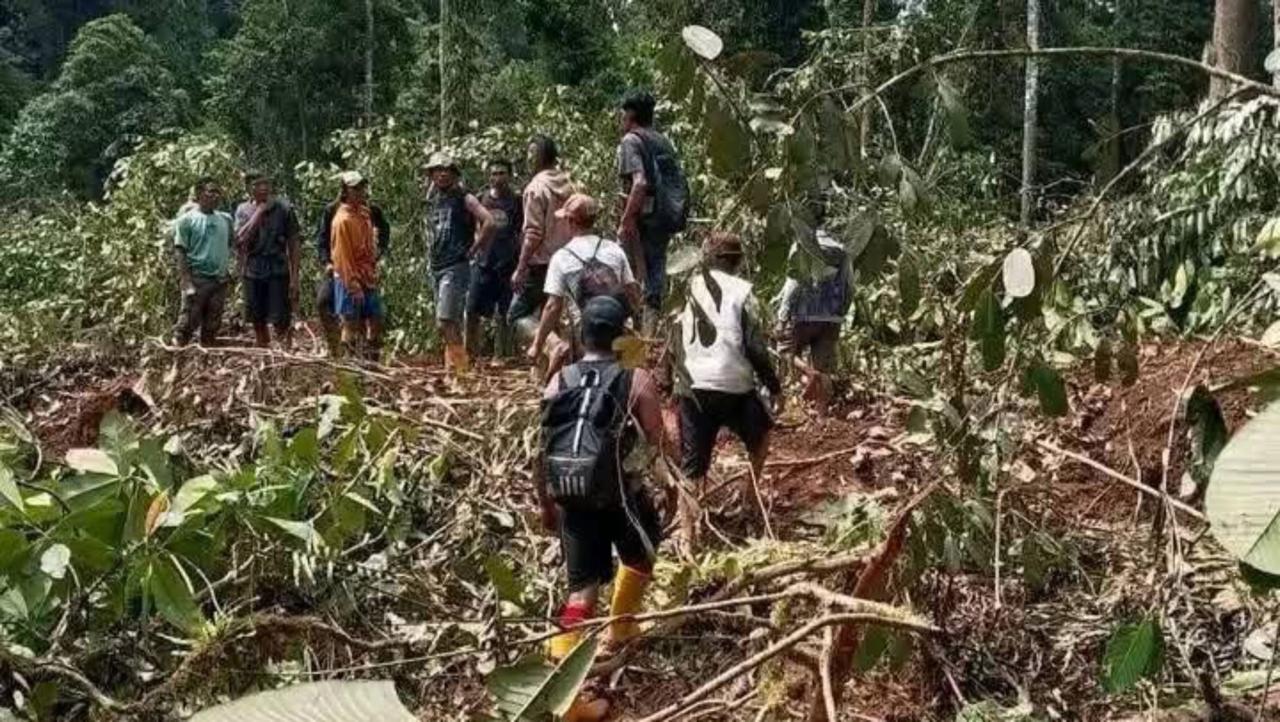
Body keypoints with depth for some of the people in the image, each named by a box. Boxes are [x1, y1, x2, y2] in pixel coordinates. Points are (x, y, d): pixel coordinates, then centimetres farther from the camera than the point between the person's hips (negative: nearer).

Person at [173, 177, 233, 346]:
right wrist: (187, 283, -15)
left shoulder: (225, 220, 11)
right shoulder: (187, 220, -4)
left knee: (212, 328, 10)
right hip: (197, 279, -5)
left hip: (220, 280, 5)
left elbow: (231, 246, 16)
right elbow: (179, 252, -8)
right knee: (187, 324, -7)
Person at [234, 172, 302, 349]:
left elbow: (294, 244, 0)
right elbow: (241, 239, -12)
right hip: (253, 272, 3)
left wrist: (294, 277, -5)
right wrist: (259, 211, -12)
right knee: (258, 322, 11)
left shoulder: (284, 208, -1)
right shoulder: (243, 210, 5)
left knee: (281, 322, -7)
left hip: (278, 271, -3)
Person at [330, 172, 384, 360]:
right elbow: (343, 255, -16)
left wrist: (373, 275, 14)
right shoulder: (343, 219, -13)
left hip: (368, 279, 8)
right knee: (352, 326, -3)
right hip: (350, 281, -8)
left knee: (376, 322, 9)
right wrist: (353, 285, -19)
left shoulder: (364, 213, 12)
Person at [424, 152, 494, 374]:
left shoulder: (463, 199, -7)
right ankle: (454, 364, 16)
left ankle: (459, 364, -10)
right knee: (451, 323, 11)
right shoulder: (433, 201, 15)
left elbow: (488, 222, -19)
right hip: (437, 268, 8)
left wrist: (473, 250, -13)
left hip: (456, 268, -8)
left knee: (445, 322, -16)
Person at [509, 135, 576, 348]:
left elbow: (533, 233, -16)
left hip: (541, 264, -7)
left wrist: (520, 268, -13)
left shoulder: (537, 187, -13)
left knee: (517, 314, -2)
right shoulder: (569, 186, 9)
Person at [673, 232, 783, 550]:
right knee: (762, 432, 29)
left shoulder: (688, 290, 11)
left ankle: (688, 538, 0)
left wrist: (670, 384, 20)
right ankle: (750, 492, 31)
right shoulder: (741, 290, -2)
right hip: (733, 386, -3)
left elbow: (673, 342, 11)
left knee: (690, 467, 6)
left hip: (692, 388, 3)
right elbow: (756, 347, -6)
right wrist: (775, 387, 4)